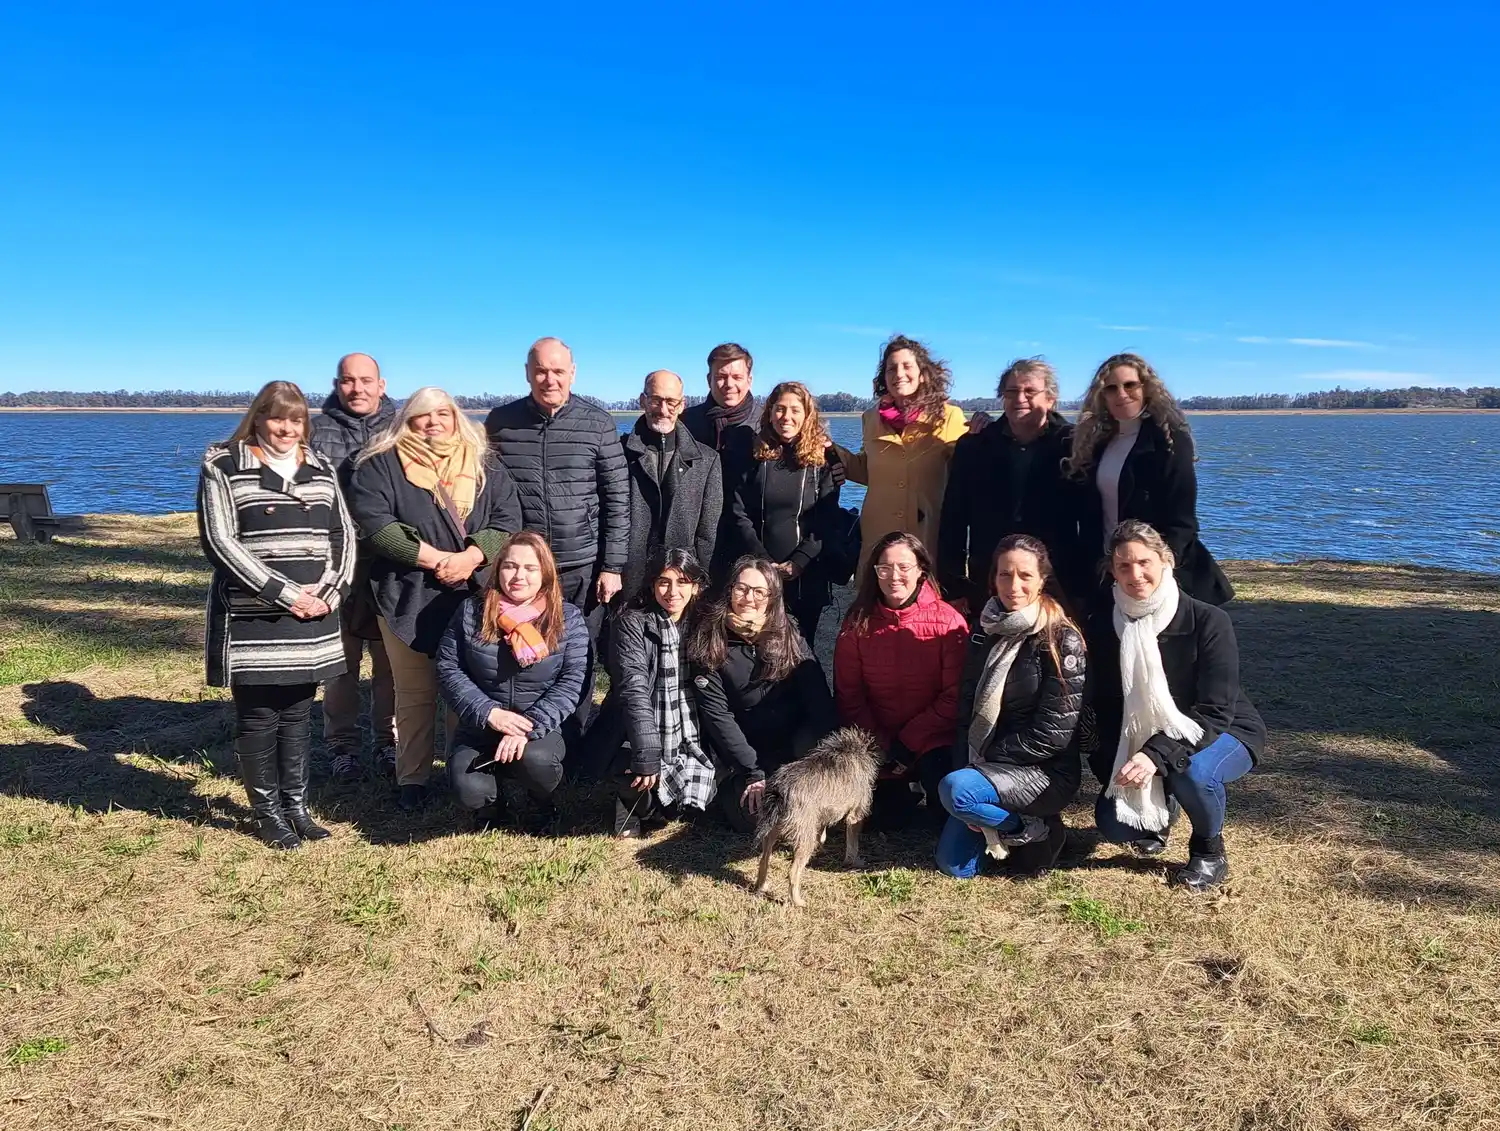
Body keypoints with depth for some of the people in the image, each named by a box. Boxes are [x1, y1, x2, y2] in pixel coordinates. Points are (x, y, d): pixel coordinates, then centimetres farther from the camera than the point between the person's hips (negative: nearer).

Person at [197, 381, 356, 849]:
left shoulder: (322, 469, 12)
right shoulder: (224, 467, -2)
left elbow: (344, 534, 10)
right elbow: (220, 541, -11)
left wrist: (332, 591, -8)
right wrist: (283, 593, -16)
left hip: (312, 618, 4)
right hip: (252, 618, -4)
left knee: (298, 714, 11)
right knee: (257, 717, 2)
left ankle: (297, 806, 21)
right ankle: (268, 812, 15)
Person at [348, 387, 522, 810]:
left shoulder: (484, 466, 11)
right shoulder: (381, 465, 2)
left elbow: (508, 520, 3)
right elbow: (373, 520, -11)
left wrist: (469, 558, -14)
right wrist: (434, 558, -17)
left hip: (473, 596, 2)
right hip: (408, 596, -2)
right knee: (415, 694, 3)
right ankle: (412, 779, 13)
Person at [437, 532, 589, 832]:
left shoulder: (568, 618, -4)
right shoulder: (471, 612, -1)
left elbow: (571, 682, -10)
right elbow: (448, 668, -2)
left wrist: (531, 727, -23)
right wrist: (489, 713, -16)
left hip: (540, 726, -1)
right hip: (481, 725, 1)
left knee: (535, 760, -34)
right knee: (468, 790, -27)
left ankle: (544, 801, 4)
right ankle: (492, 803, 14)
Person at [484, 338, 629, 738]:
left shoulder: (598, 424, -2)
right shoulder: (500, 421, 2)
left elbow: (618, 499, -1)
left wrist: (613, 566, -4)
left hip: (583, 567, -1)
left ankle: (572, 748, 23)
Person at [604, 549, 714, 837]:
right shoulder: (633, 623, -8)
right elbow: (634, 691, -19)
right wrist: (647, 756, -28)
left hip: (694, 742, 4)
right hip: (642, 739, -3)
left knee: (696, 802, -17)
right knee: (636, 782, -32)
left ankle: (658, 799, 18)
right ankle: (632, 800, 6)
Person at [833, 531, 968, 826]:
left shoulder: (947, 620, -11)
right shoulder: (857, 623, -4)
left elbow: (955, 696, -13)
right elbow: (849, 697, -1)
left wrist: (907, 743, -16)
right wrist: (882, 746, -11)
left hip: (933, 741, -2)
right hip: (878, 743, 2)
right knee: (890, 815, -6)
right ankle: (897, 788, 29)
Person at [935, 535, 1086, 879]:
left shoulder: (1061, 640, -14)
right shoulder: (986, 630, 4)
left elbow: (1052, 733, -16)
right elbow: (968, 708, 5)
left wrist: (985, 757, -13)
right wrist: (966, 764, -8)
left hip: (1046, 772, -6)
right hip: (983, 766, 6)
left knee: (955, 789, -31)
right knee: (954, 865, -1)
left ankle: (1036, 831, -5)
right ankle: (1001, 821, 25)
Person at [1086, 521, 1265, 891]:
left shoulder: (1208, 621, -22)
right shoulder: (1102, 626, -9)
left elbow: (1214, 712, -25)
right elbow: (1104, 706, -1)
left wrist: (1156, 755, -37)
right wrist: (1118, 766, -15)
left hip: (1222, 735, -4)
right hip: (1140, 742, 4)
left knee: (1192, 771, -37)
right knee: (1111, 822, -15)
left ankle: (1210, 851, -4)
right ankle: (1162, 808, 23)